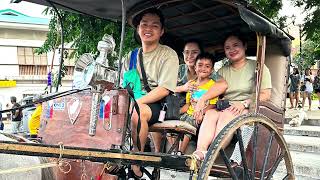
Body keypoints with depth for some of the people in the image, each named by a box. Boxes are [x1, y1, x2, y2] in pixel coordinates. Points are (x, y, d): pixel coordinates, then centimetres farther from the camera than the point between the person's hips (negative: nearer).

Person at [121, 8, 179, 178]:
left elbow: (164, 89, -14)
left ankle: (135, 164, -22)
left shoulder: (168, 54, -2)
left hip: (160, 104, -7)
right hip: (136, 103, 7)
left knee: (137, 112, -34)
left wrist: (136, 102, -22)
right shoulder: (132, 56, 15)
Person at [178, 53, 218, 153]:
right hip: (189, 113, 6)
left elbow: (212, 105, -10)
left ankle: (181, 152, -23)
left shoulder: (212, 84, -2)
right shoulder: (191, 84, 16)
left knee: (189, 122, -28)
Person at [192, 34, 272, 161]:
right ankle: (200, 151, -44)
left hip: (250, 111, -4)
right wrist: (202, 100, -19)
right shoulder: (223, 71, 22)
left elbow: (266, 95, -1)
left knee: (227, 115, -33)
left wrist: (245, 103, -17)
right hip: (225, 108, 4)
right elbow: (216, 88, 2)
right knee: (210, 113, -28)